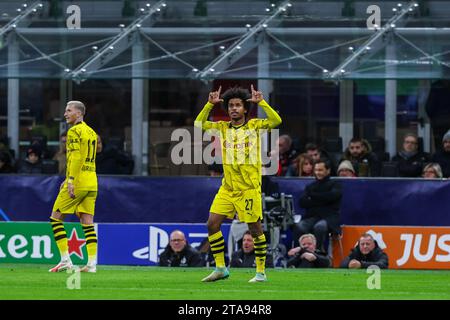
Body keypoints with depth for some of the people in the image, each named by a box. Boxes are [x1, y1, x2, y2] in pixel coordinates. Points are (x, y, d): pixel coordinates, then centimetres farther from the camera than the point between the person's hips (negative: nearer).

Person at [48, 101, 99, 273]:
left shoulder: (74, 131, -8)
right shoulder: (91, 132, 18)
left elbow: (76, 158, -18)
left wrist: (71, 181, -21)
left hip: (78, 182, -8)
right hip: (91, 183, 8)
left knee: (56, 218, 1)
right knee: (87, 222, 5)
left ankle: (65, 260, -6)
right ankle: (92, 263, -3)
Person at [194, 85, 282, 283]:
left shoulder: (254, 125, -3)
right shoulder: (223, 127, 9)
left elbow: (276, 121, -17)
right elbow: (199, 124, 7)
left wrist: (261, 102, -19)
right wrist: (210, 104, -3)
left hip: (249, 188, -5)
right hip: (227, 187, 5)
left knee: (255, 228, 0)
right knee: (212, 223, -4)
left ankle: (261, 272, 10)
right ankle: (220, 268, 6)